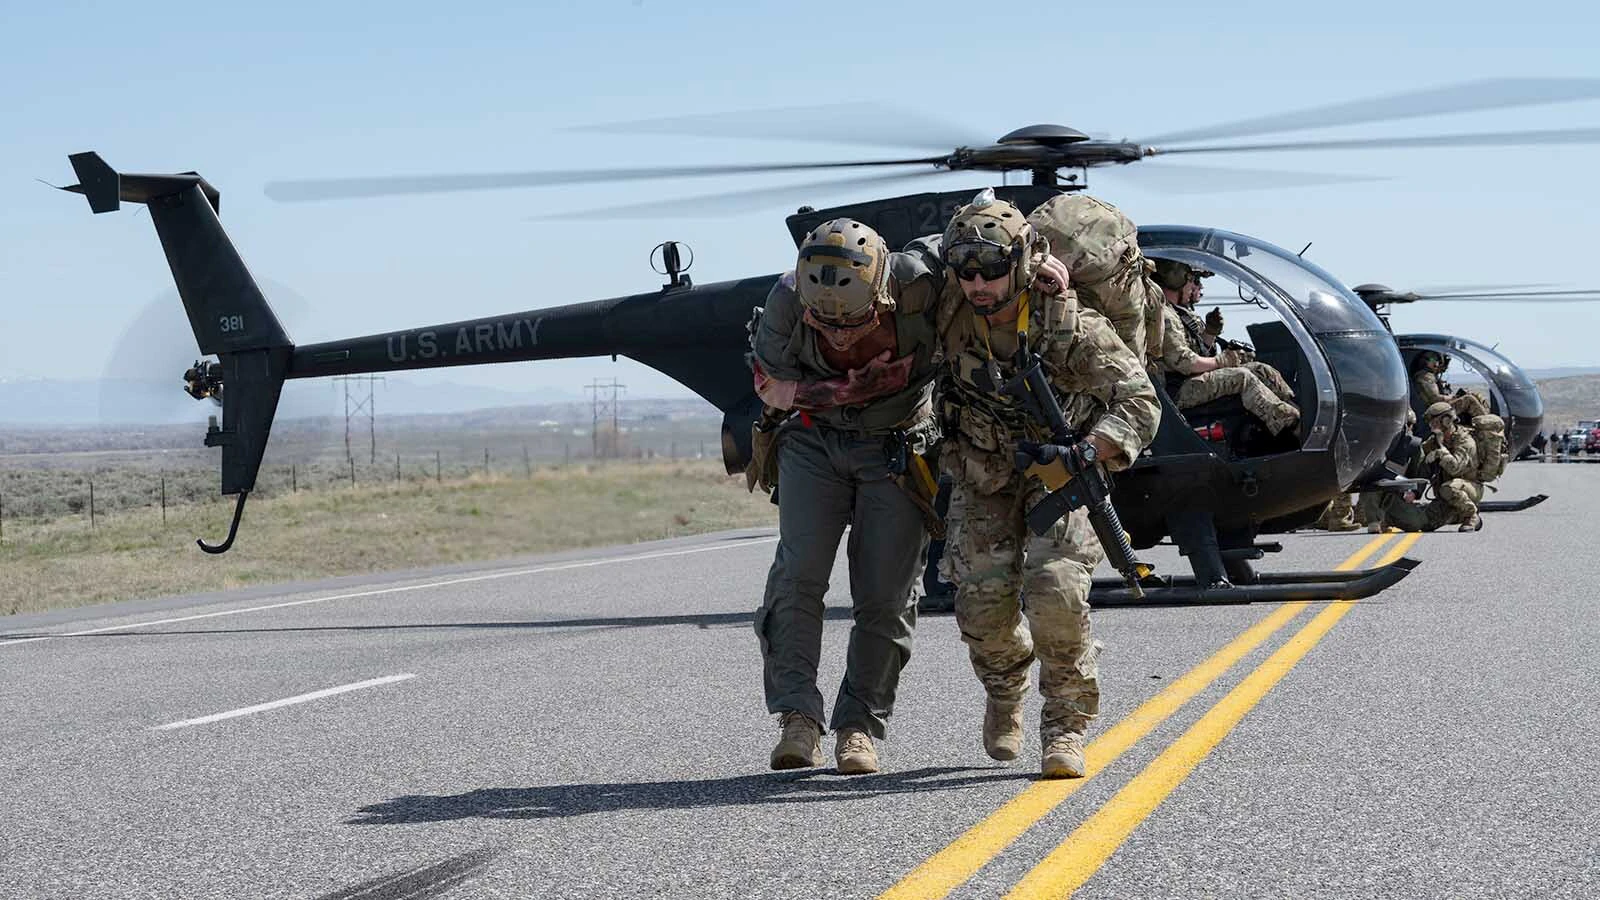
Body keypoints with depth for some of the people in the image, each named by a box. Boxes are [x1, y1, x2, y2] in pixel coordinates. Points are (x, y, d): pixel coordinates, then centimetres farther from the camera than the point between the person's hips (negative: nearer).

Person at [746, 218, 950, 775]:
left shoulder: (918, 285, -30)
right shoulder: (787, 301, -26)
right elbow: (770, 383, -9)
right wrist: (840, 392, -24)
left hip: (899, 449, -1)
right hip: (815, 439, 1)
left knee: (885, 594, -4)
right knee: (799, 573, -15)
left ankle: (859, 726, 8)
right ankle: (798, 717, -13)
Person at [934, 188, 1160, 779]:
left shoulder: (1068, 325, -24)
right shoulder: (949, 320, -13)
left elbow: (1139, 403, -23)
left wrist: (1082, 458, -37)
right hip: (983, 476, 3)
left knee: (1055, 590, -23)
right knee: (984, 603, -11)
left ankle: (1066, 729, -5)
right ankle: (1005, 692, 24)